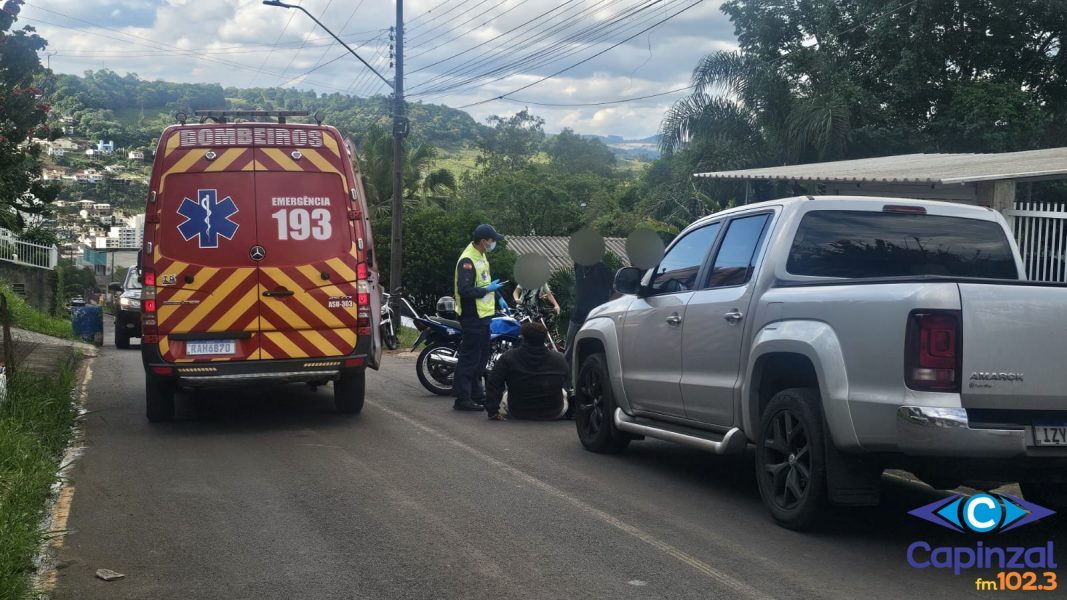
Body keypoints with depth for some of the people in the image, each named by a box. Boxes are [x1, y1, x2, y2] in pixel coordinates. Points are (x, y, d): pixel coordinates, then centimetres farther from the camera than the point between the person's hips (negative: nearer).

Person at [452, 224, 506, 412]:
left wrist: (495, 293, 18)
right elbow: (464, 290, -28)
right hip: (472, 317, -10)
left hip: (483, 315, 10)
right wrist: (487, 290, -20)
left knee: (481, 357, 17)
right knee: (469, 358, -7)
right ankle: (462, 398, -3)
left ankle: (476, 392, 28)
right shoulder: (467, 260, -20)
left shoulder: (481, 257, 13)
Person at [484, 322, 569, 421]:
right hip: (553, 414, -1)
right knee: (563, 392, 34)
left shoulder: (508, 358, -11)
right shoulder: (559, 359, -8)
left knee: (506, 394, 35)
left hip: (518, 413, 1)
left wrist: (493, 411, -4)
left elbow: (493, 384, -10)